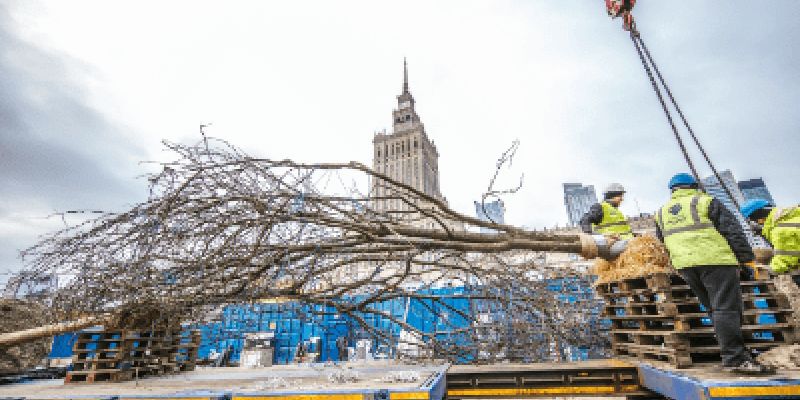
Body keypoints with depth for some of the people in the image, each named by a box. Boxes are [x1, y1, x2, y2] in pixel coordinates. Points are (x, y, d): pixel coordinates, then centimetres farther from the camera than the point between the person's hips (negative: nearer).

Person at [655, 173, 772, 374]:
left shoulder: (662, 212, 20)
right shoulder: (706, 202, 6)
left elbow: (661, 242, 26)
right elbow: (732, 230, 0)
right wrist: (745, 256, 1)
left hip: (683, 265, 5)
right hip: (714, 260, -5)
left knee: (713, 309, 13)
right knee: (726, 308, -7)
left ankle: (733, 354, 17)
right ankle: (735, 358, -11)